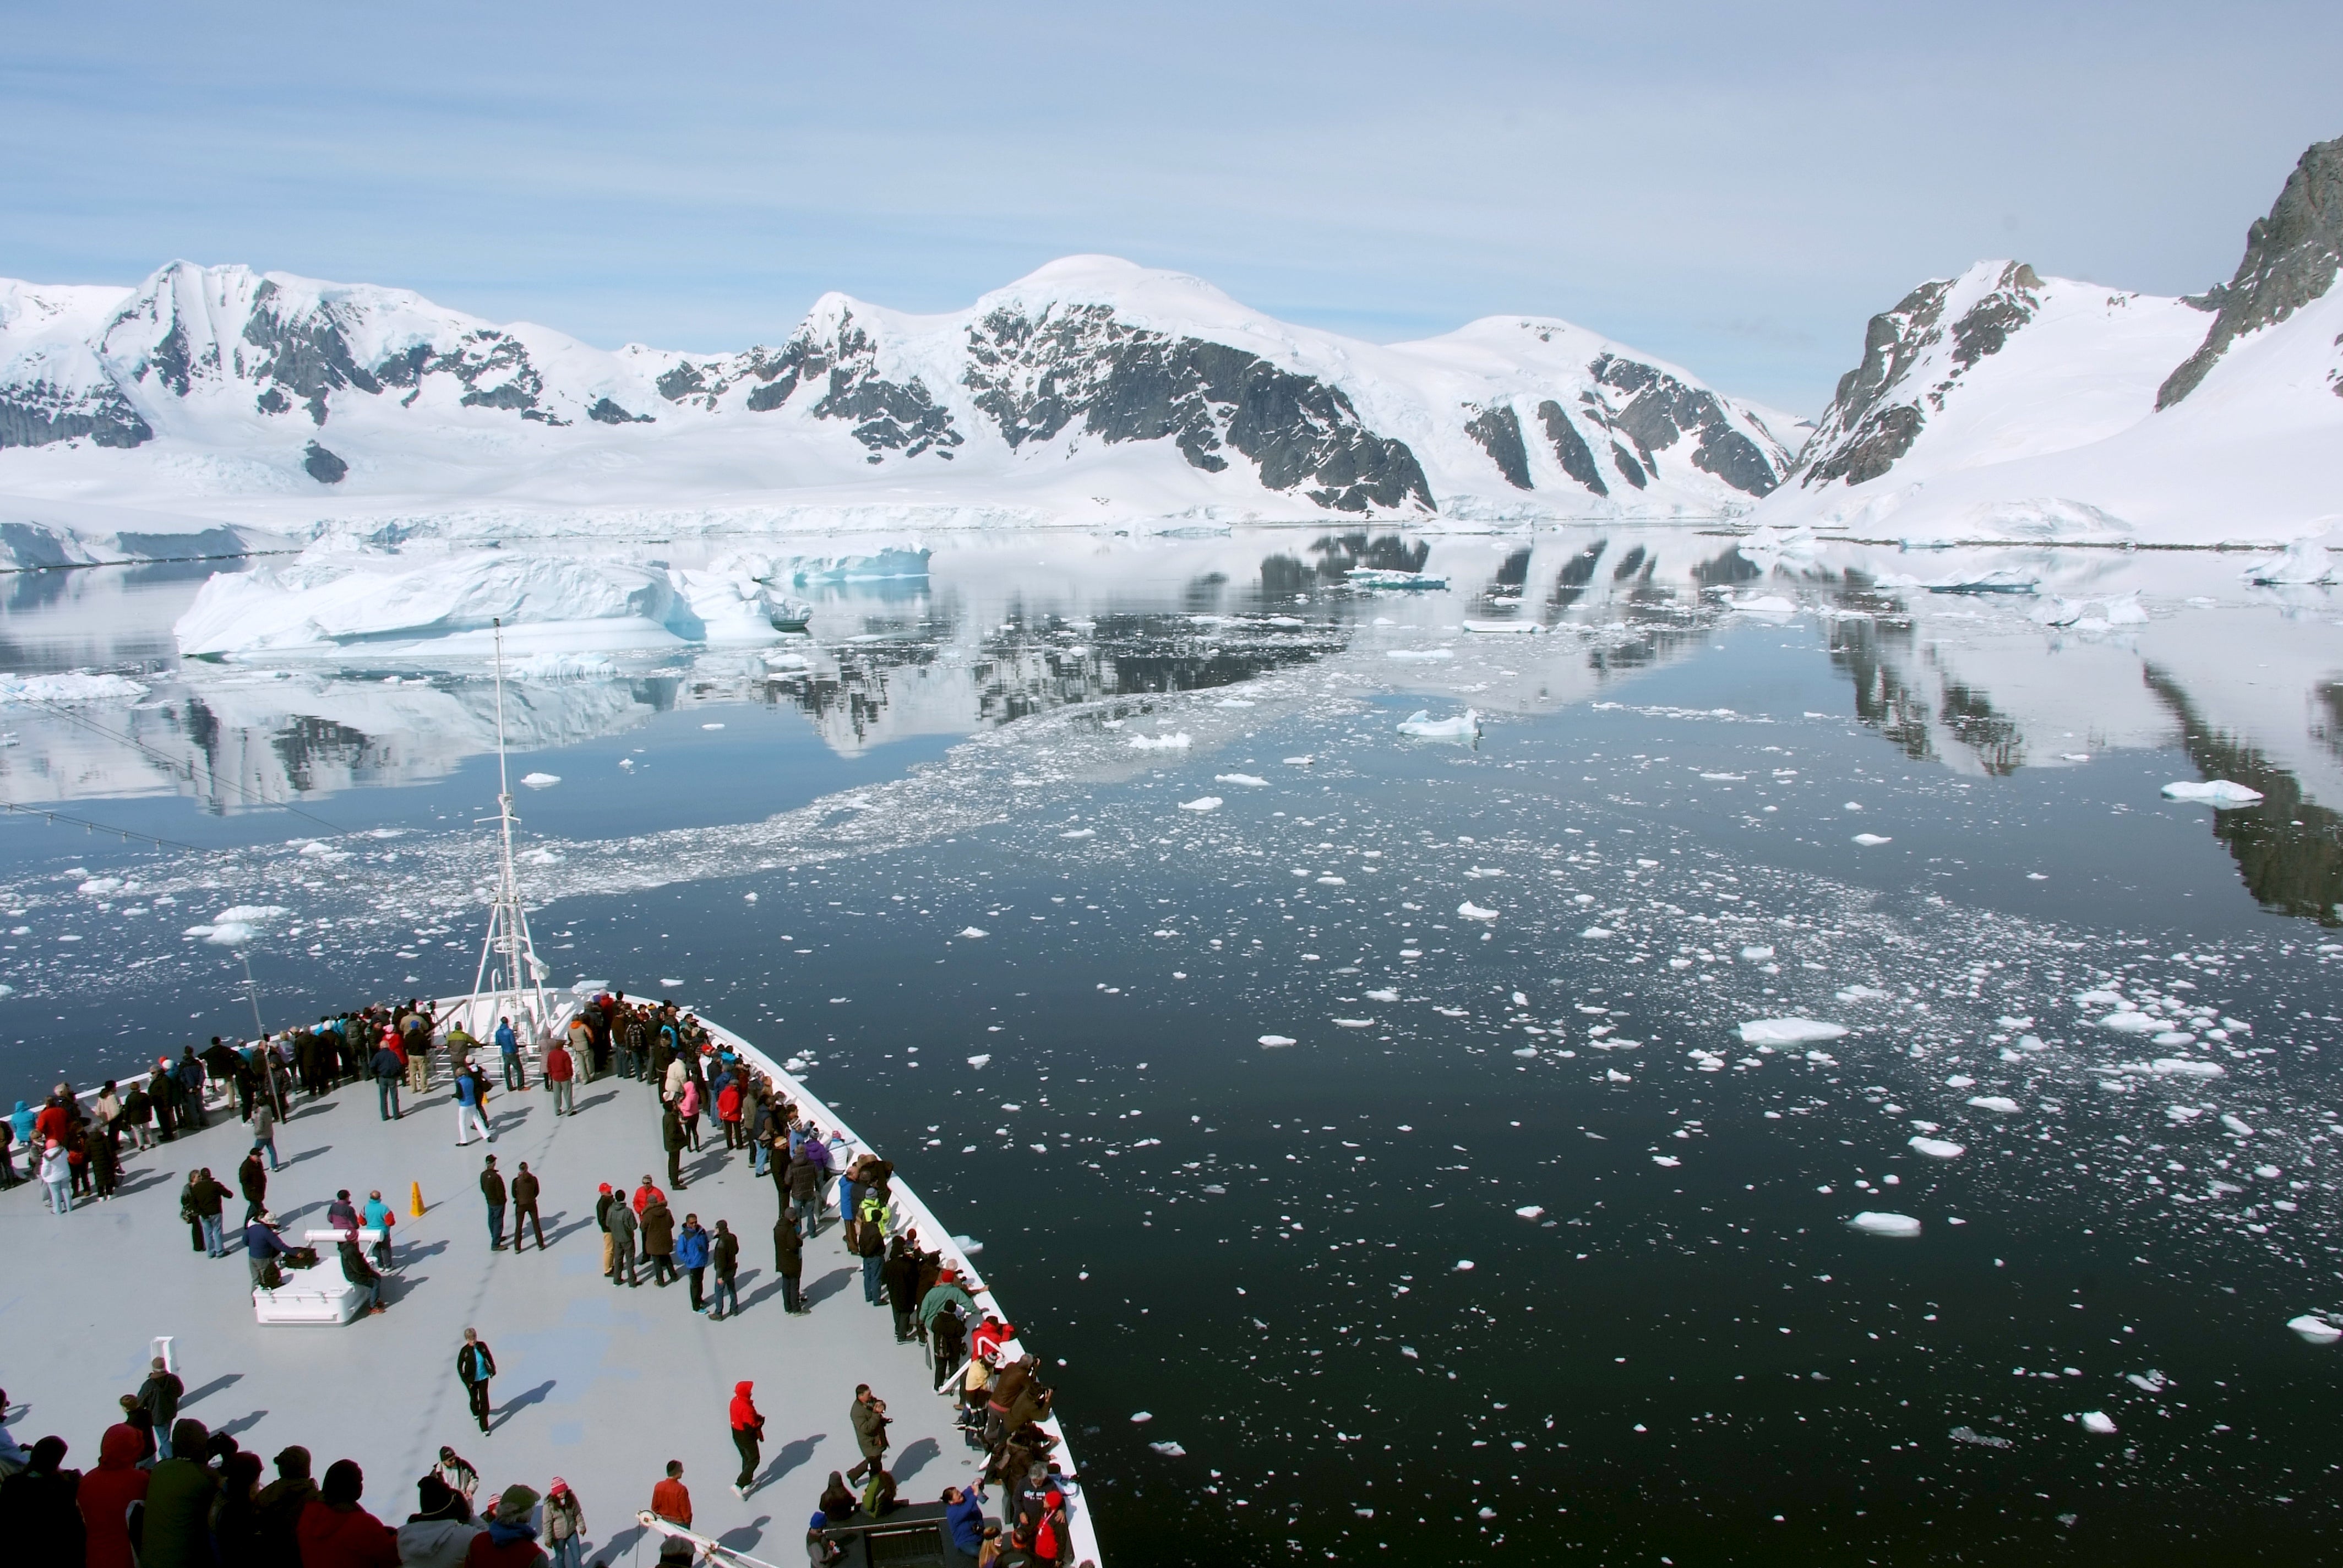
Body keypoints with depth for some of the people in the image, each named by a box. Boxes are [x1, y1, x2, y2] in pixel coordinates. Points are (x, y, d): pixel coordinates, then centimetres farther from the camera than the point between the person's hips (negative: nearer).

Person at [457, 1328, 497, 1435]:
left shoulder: (482, 1346, -11)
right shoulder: (465, 1351, -16)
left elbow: (490, 1357, 6)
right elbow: (459, 1367, -8)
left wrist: (493, 1368, 2)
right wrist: (466, 1382, -10)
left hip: (484, 1378, 1)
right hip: (472, 1380, 0)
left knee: (484, 1400, -3)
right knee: (474, 1398, 20)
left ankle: (484, 1426, 4)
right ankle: (476, 1413, 55)